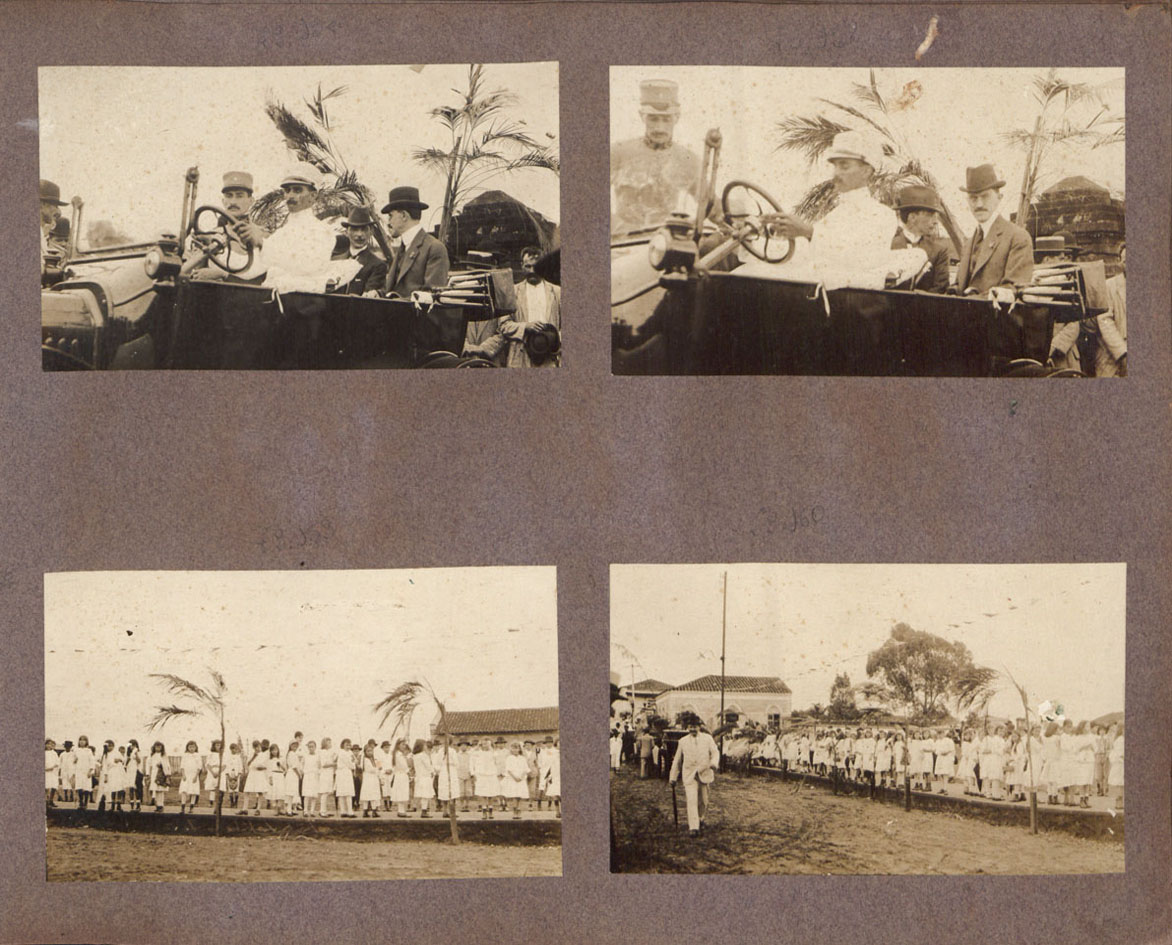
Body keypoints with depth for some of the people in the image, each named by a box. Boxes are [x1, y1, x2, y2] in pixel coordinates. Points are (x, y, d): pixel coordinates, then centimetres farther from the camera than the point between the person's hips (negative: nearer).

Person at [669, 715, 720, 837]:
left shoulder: (707, 738, 7)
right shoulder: (683, 741, 8)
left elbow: (715, 752, 0)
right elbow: (677, 760, 14)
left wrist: (714, 763, -22)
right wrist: (673, 776, 14)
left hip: (704, 774, 1)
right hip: (689, 775, -1)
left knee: (703, 801, 10)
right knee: (691, 800, -14)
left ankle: (700, 819, 36)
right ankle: (693, 827, -18)